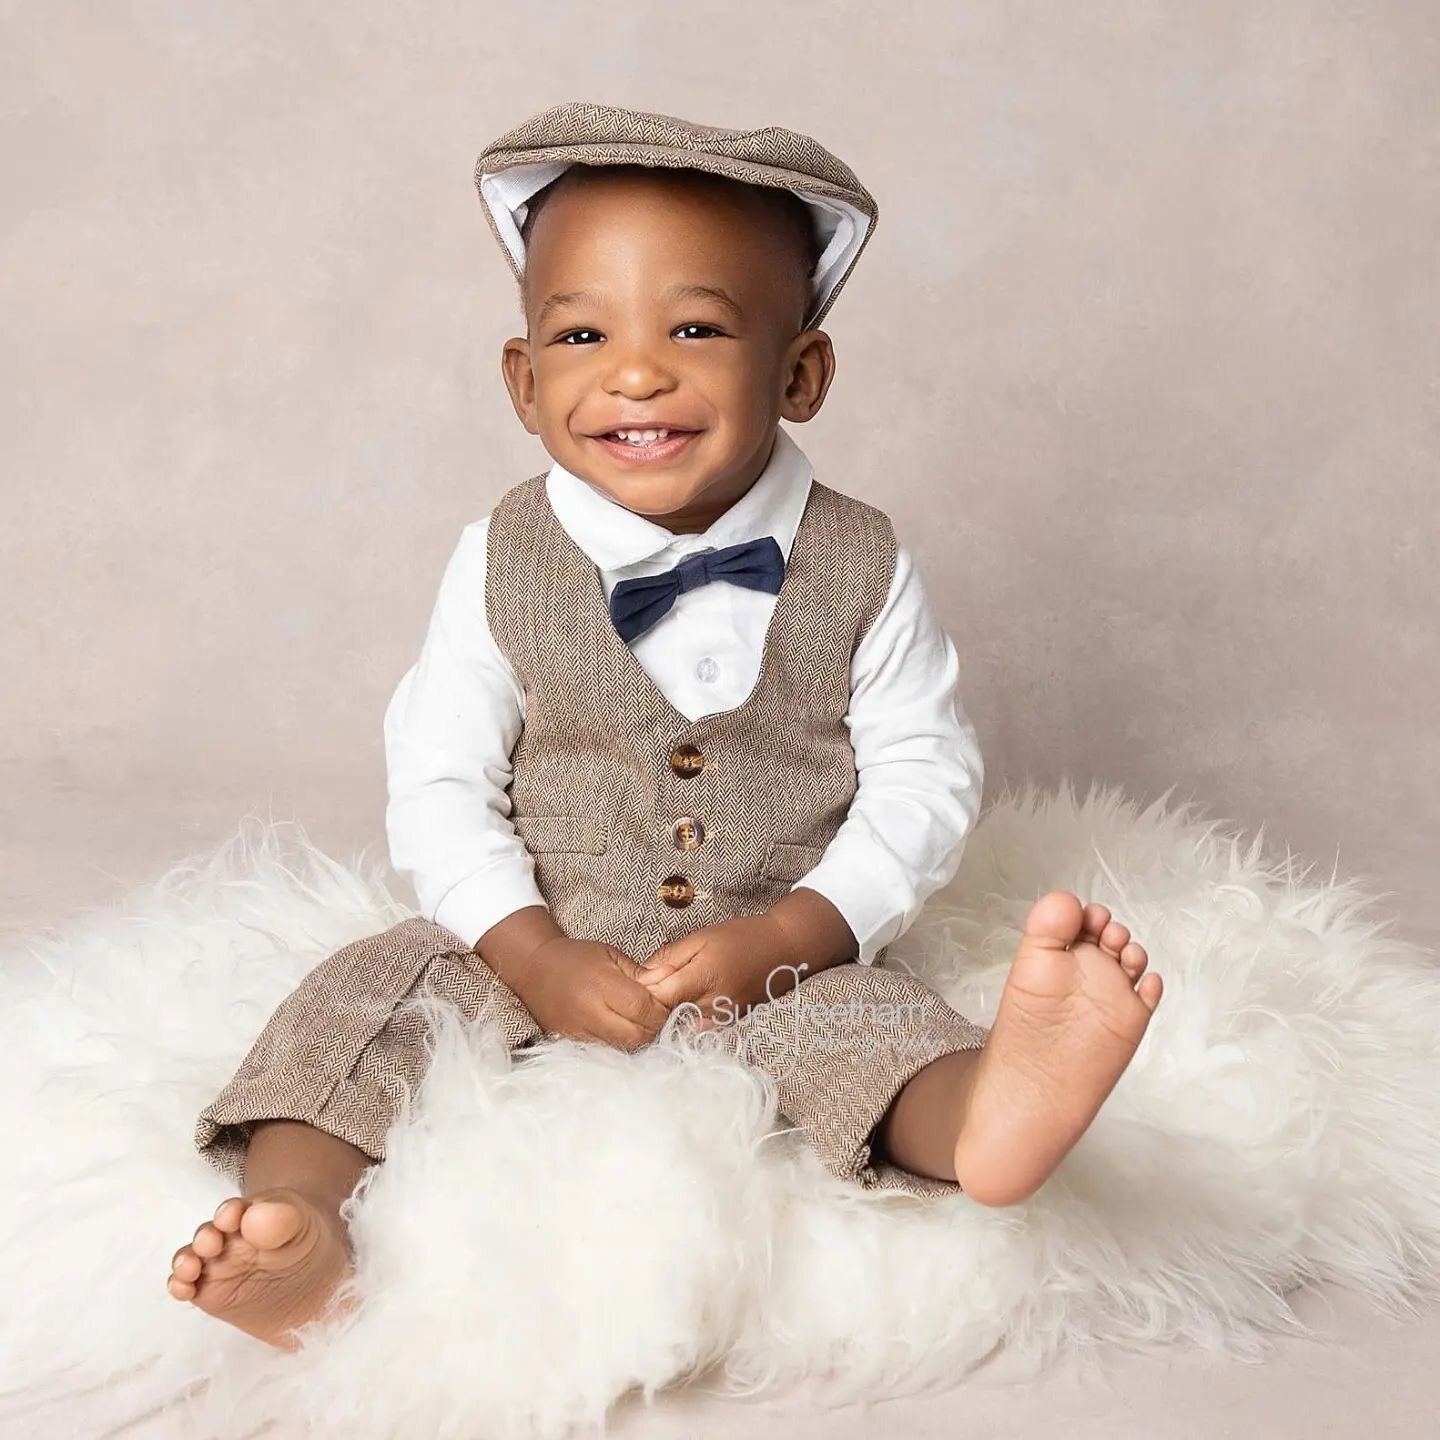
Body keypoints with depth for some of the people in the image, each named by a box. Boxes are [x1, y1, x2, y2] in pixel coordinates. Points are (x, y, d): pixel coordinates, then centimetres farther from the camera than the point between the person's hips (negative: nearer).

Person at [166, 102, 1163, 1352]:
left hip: (787, 964, -1)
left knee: (874, 1018, -29)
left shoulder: (861, 568, -7)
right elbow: (439, 784, -4)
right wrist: (536, 955, -18)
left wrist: (782, 939, -19)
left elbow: (925, 782, -6)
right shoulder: (500, 566, -5)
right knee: (370, 990, -18)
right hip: (538, 955, 2)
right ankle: (297, 1218, -30)